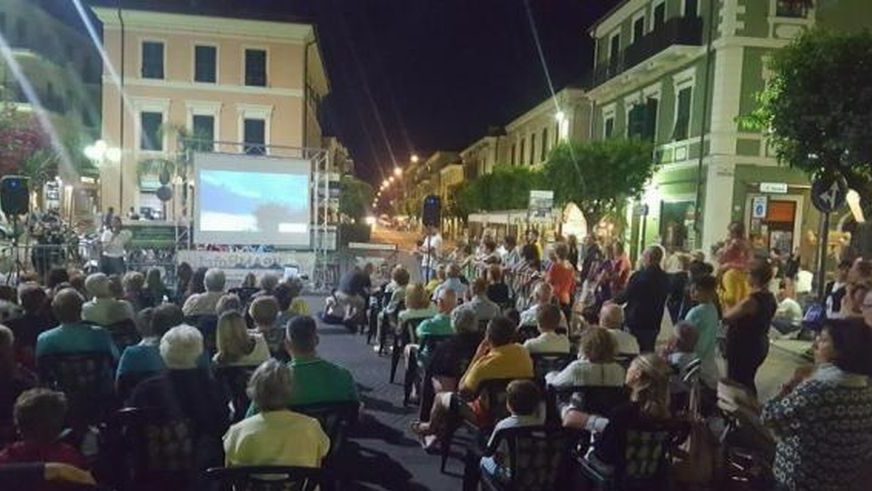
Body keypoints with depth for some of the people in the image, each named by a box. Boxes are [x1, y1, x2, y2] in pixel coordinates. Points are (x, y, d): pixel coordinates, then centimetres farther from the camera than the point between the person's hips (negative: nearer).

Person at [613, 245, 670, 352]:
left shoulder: (640, 276, -18)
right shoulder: (665, 278, 0)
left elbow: (626, 295, -9)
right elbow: (662, 300, 10)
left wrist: (613, 301, 8)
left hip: (635, 321, -5)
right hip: (654, 323, 6)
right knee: (648, 351, 13)